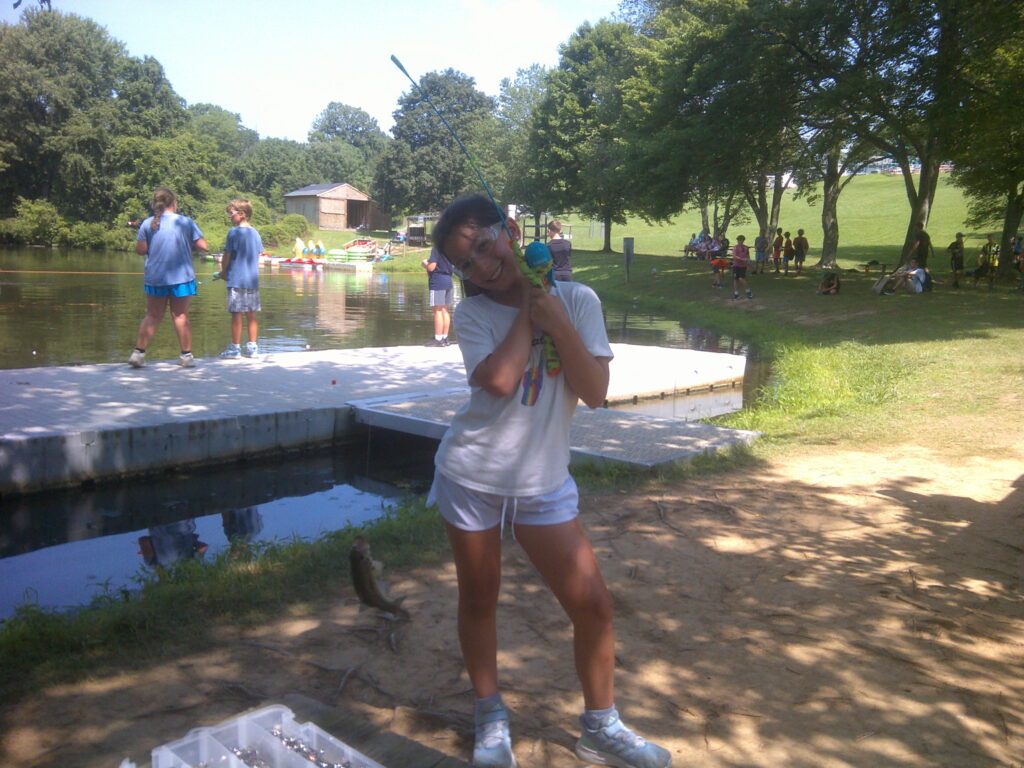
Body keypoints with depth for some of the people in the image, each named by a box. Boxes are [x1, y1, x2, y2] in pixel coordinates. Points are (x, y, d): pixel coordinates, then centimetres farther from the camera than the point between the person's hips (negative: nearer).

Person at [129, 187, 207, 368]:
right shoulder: (186, 222, -4)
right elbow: (202, 246, -5)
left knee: (152, 316, 11)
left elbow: (140, 250, -3)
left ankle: (138, 352, 6)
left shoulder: (148, 224, -1)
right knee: (181, 316, 6)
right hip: (181, 277, -1)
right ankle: (186, 355, 9)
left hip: (155, 277, 2)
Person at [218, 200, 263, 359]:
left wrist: (223, 273, 8)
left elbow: (226, 256, -8)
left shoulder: (234, 232, -9)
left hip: (236, 280, -6)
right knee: (251, 314, 8)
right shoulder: (255, 233, 10)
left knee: (236, 314, -1)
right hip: (253, 279, 6)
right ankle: (252, 348, 11)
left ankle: (235, 348, 3)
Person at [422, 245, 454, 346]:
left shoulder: (437, 248, -15)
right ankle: (445, 338, 15)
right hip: (448, 280, 8)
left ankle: (438, 339, -4)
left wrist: (424, 263, 3)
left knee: (437, 310, -5)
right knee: (444, 310, 11)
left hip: (437, 282, -8)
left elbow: (431, 267, -19)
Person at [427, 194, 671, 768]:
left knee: (594, 604, 1)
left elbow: (595, 393, -13)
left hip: (544, 483, 1)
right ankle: (491, 717, 36)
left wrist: (557, 323, -20)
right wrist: (527, 310, -15)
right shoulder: (473, 314, -7)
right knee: (479, 600, 12)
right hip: (471, 477, 0)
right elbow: (498, 380, -26)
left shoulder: (577, 300, -5)